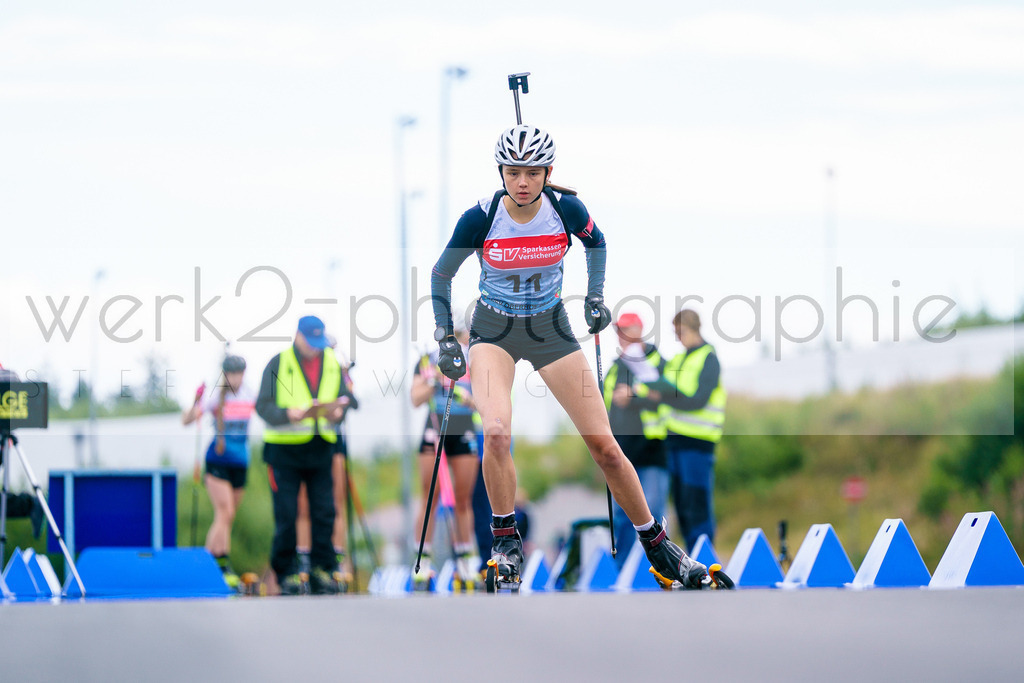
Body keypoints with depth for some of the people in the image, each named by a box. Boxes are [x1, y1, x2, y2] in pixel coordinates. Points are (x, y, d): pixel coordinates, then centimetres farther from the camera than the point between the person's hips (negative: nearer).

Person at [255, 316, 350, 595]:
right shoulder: (279, 363, -2)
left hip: (320, 448, 3)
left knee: (324, 513, -1)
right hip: (284, 449, -3)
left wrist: (337, 412, -13)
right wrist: (291, 414, -25)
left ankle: (322, 570, 6)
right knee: (286, 515, -3)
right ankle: (287, 572, 6)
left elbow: (343, 400, 11)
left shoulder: (332, 364, 11)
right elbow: (263, 405, -8)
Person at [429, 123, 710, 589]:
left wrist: (595, 297, 1)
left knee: (604, 447, -2)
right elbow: (441, 275, -3)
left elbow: (595, 242, 10)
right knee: (496, 431, -28)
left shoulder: (566, 210, -15)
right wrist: (446, 341, -7)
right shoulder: (480, 218, -19)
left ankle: (657, 547, 14)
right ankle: (505, 541, -7)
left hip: (551, 328, 2)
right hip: (494, 331, -2)